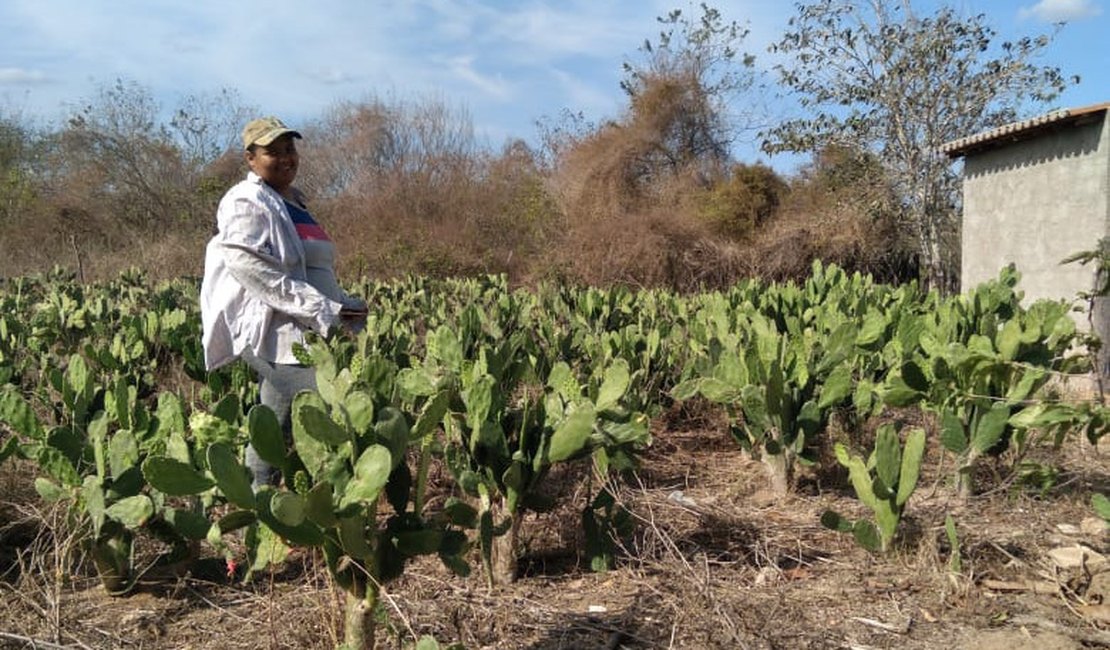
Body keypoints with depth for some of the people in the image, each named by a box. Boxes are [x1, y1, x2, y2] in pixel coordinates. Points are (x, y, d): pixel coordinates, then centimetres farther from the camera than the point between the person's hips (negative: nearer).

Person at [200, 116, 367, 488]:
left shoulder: (292, 202, 23)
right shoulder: (247, 203, -6)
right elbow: (249, 266, -20)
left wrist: (346, 306, 12)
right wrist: (321, 310, -23)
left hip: (303, 336, 9)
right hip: (279, 336, -9)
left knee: (275, 432, 11)